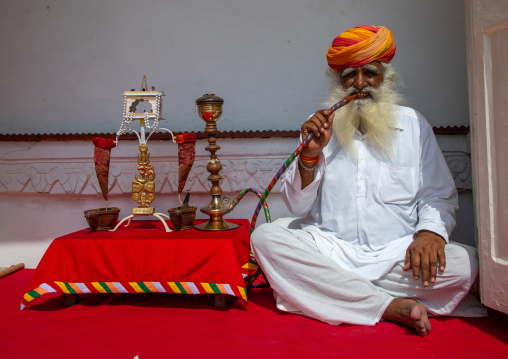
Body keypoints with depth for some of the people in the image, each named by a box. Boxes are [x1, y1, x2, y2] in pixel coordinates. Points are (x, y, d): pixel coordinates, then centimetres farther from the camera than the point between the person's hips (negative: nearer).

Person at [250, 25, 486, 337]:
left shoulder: (413, 124, 9)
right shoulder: (323, 127, 6)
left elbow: (439, 194, 9)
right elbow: (298, 207, 3)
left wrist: (430, 231, -12)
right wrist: (310, 155, -13)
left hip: (396, 253, 1)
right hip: (330, 250, 0)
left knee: (465, 263, -25)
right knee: (265, 237, -24)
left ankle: (321, 293, -14)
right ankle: (389, 306, -21)